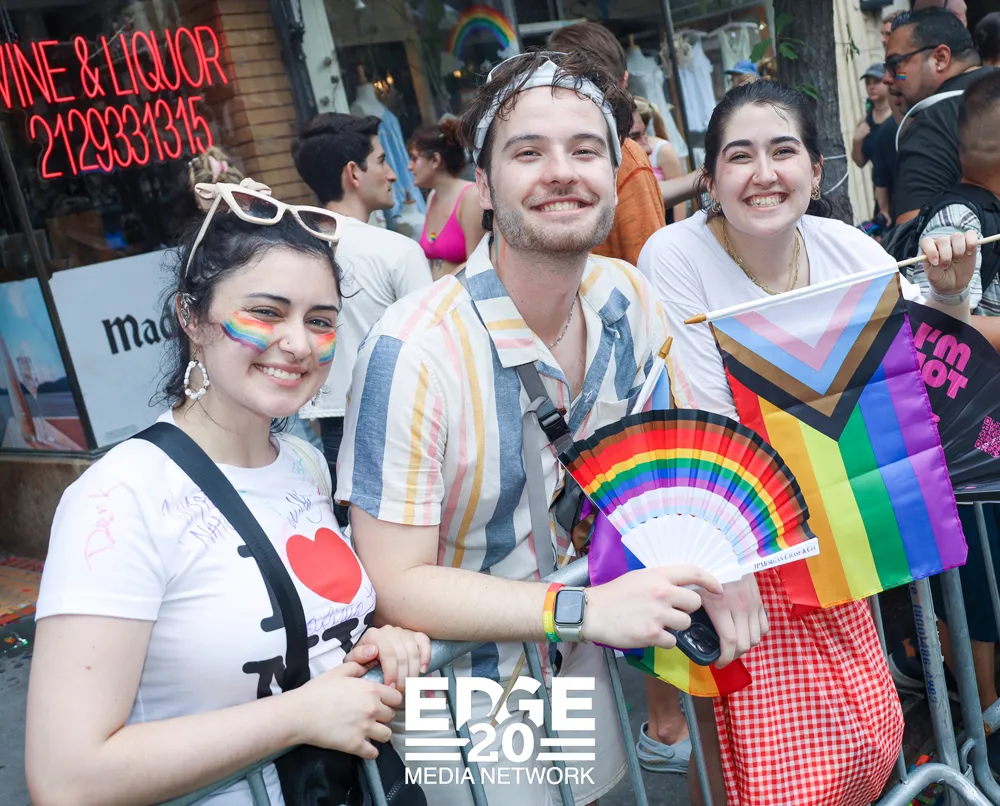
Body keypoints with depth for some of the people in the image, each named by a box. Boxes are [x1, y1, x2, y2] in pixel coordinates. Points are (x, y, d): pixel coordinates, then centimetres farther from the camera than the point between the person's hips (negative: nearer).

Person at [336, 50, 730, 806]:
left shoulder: (627, 297, -11)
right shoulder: (415, 353, -30)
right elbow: (396, 584, -26)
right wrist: (587, 609, -32)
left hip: (581, 661, 6)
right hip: (468, 699, -5)